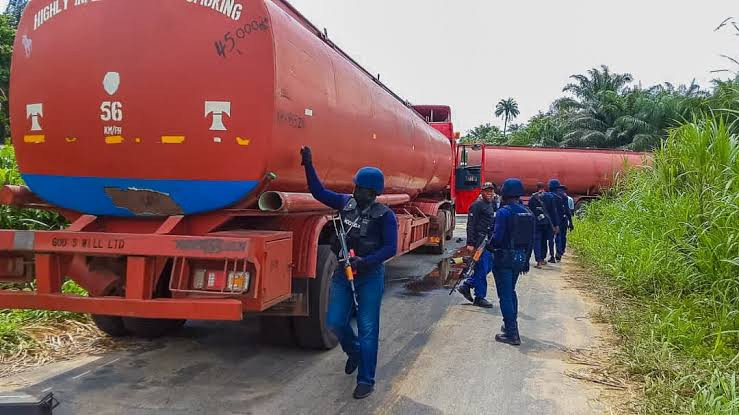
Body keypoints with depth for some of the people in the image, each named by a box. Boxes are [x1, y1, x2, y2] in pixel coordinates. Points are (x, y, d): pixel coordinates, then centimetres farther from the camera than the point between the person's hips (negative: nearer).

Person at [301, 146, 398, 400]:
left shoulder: (384, 215, -12)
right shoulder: (346, 203, 3)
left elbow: (390, 248, -16)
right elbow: (319, 192, 8)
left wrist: (366, 261, -29)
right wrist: (308, 165, 0)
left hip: (370, 277, -5)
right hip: (343, 273, 5)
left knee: (367, 329, 1)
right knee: (335, 322, 7)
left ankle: (366, 381, 13)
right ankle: (354, 351, 38)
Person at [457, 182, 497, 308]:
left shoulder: (492, 204, 15)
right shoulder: (477, 205, -11)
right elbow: (471, 225, -15)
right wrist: (470, 243, -20)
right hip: (479, 240, -9)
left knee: (488, 266, 14)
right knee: (482, 269, -4)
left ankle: (466, 286, 24)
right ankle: (480, 298, 6)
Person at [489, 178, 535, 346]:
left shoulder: (504, 212, -16)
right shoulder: (528, 213, 6)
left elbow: (497, 237, -22)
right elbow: (531, 239, 11)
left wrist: (488, 245, -1)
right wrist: (526, 260, 19)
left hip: (504, 258, -8)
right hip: (520, 257, 8)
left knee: (505, 295, -2)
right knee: (511, 291, 24)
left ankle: (511, 334, -3)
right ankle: (512, 325, 34)